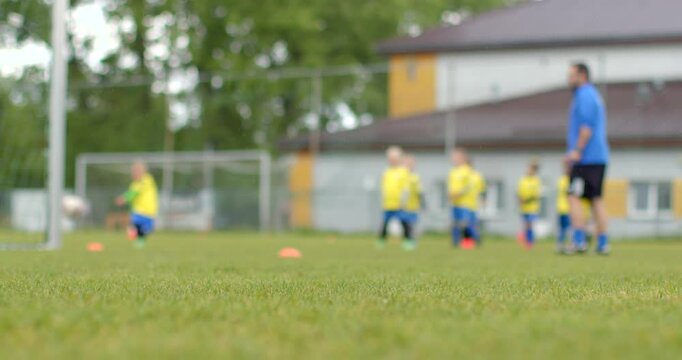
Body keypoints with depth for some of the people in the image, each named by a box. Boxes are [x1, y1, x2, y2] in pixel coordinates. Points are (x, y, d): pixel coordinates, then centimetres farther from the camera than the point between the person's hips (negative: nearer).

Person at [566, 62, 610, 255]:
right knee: (596, 199, 9)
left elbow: (587, 127, -19)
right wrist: (576, 151, 23)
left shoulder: (585, 96, -9)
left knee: (574, 197, -10)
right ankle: (603, 244, 7)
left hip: (586, 158, -10)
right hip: (599, 158, 10)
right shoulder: (593, 95, 23)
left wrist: (577, 151, -21)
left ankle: (579, 240, -17)